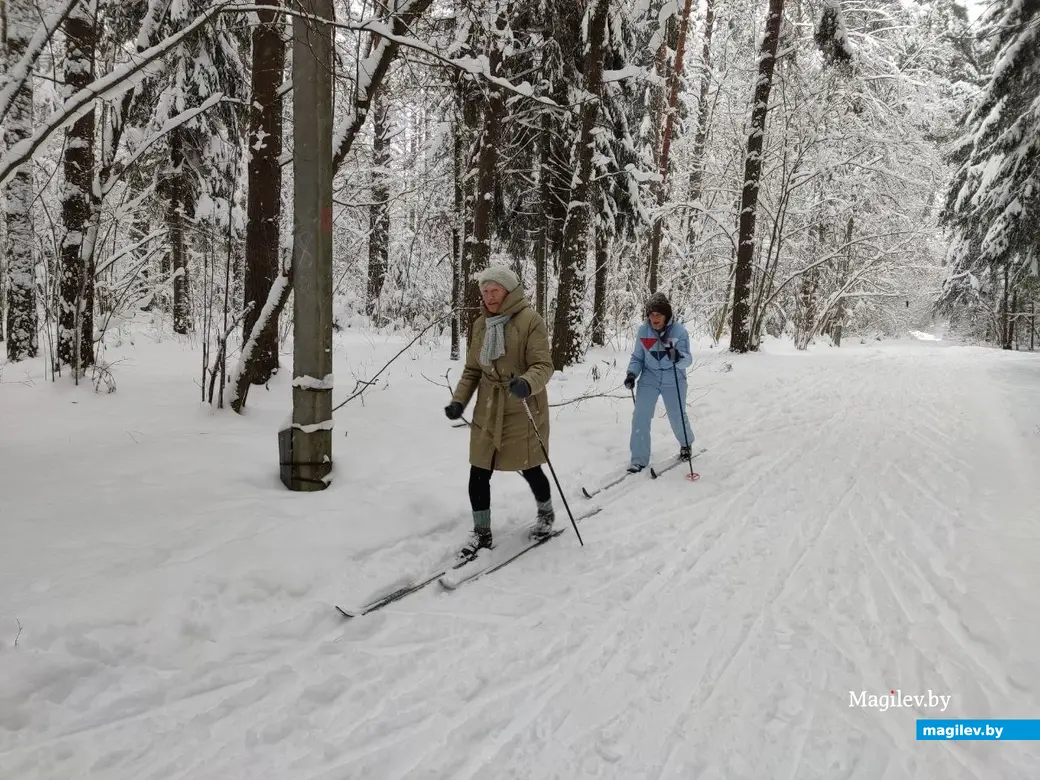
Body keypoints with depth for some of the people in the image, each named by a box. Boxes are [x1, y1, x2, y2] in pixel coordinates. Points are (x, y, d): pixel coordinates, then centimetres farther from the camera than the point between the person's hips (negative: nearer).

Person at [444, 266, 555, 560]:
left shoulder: (530, 320, -11)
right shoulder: (481, 324, 7)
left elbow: (544, 365, -17)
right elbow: (472, 369, 12)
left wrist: (527, 383, -37)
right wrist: (459, 400, 0)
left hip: (523, 411, -5)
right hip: (488, 412, 5)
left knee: (529, 469, 11)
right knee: (478, 474, 3)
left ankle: (546, 514, 40)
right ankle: (481, 532, 21)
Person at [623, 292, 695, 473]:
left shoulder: (679, 331, -15)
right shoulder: (643, 331, -7)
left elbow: (687, 360, -17)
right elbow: (637, 357, 5)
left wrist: (678, 357, -38)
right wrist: (632, 373, -11)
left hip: (673, 381, -2)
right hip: (649, 378, 2)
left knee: (678, 417, 9)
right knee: (640, 416, -9)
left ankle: (686, 443, 42)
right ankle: (639, 458, 1)